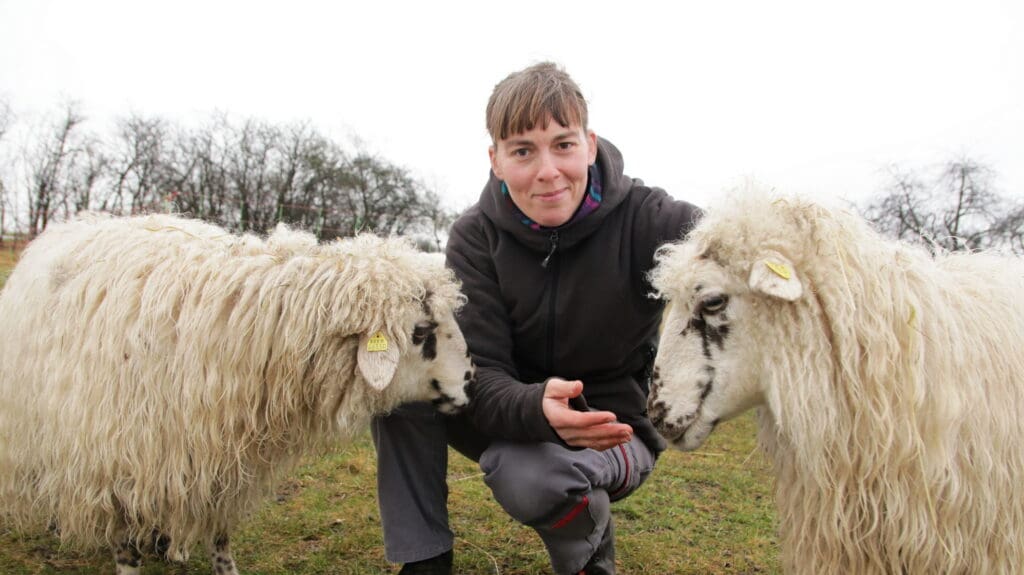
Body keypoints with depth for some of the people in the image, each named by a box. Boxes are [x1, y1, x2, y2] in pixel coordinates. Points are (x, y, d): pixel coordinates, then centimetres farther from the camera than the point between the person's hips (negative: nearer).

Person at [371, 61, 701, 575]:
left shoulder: (646, 219, -18)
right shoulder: (476, 237, -13)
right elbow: (480, 376, -22)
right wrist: (536, 408, -44)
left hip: (613, 434, -2)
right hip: (517, 419, 3)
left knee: (524, 474, -35)